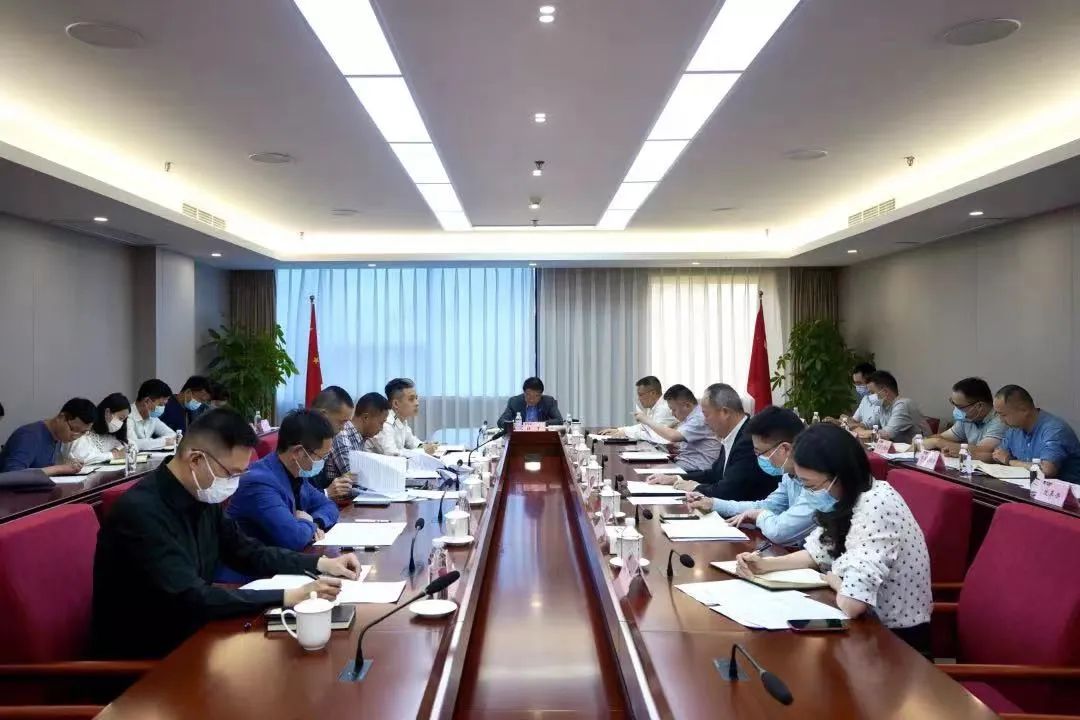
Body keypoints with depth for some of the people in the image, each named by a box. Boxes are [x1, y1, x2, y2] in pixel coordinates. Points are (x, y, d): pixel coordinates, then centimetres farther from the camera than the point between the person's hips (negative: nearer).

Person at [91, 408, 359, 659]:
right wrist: (289, 597, -30)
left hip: (186, 638, 7)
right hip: (139, 659, -7)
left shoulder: (203, 498, 0)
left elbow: (248, 553, 13)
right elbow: (191, 599, -30)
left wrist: (321, 563, 0)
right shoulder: (141, 511, -24)